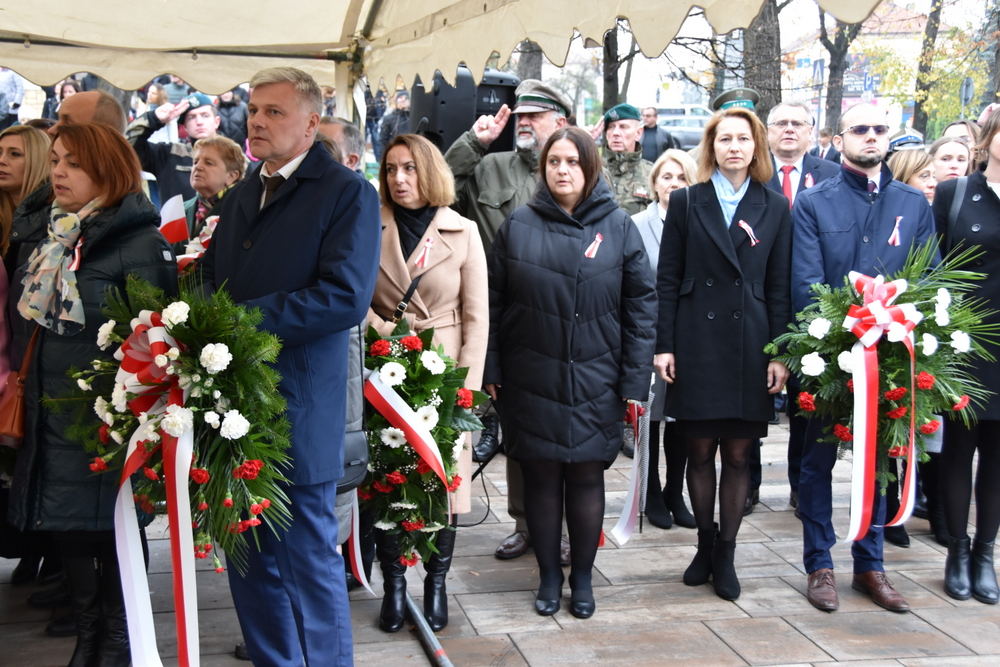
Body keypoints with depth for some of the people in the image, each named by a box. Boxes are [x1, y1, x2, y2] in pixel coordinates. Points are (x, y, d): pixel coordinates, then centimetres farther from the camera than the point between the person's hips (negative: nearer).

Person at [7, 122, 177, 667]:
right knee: (68, 526, 15)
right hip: (51, 413, 7)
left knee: (113, 527, 5)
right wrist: (23, 388, 15)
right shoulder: (43, 235, 10)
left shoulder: (140, 243, -12)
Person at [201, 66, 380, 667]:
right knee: (250, 561, 15)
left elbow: (345, 297, -19)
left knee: (311, 560, 3)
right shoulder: (242, 197, 18)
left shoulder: (348, 194, -7)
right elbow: (210, 280, 19)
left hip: (300, 411, -7)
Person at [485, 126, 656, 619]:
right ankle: (549, 577, 22)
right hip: (531, 381, 1)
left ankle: (583, 579, 22)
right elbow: (494, 301, 4)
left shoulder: (618, 226, 1)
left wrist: (635, 380, -4)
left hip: (594, 381, 0)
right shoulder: (519, 225, 3)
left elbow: (641, 305, 0)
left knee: (586, 477, 5)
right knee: (541, 476, 7)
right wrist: (491, 371, -1)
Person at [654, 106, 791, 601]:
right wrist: (664, 346, -4)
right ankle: (705, 544, 23)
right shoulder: (685, 203, 5)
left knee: (737, 453, 4)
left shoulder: (774, 208, 8)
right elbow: (667, 280, 3)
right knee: (700, 450, 5)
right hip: (697, 343, 0)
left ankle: (726, 555, 16)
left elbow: (779, 286, 6)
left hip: (748, 346, 1)